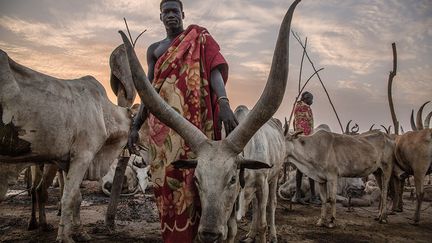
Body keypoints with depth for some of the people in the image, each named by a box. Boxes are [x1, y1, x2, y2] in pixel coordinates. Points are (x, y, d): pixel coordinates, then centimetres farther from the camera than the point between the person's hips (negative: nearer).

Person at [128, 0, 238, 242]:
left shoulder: (199, 38, 9)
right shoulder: (154, 49, 21)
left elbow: (214, 69, -6)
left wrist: (224, 103, -24)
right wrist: (136, 125, 13)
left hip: (192, 118, -4)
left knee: (189, 177, -9)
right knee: (164, 177, 3)